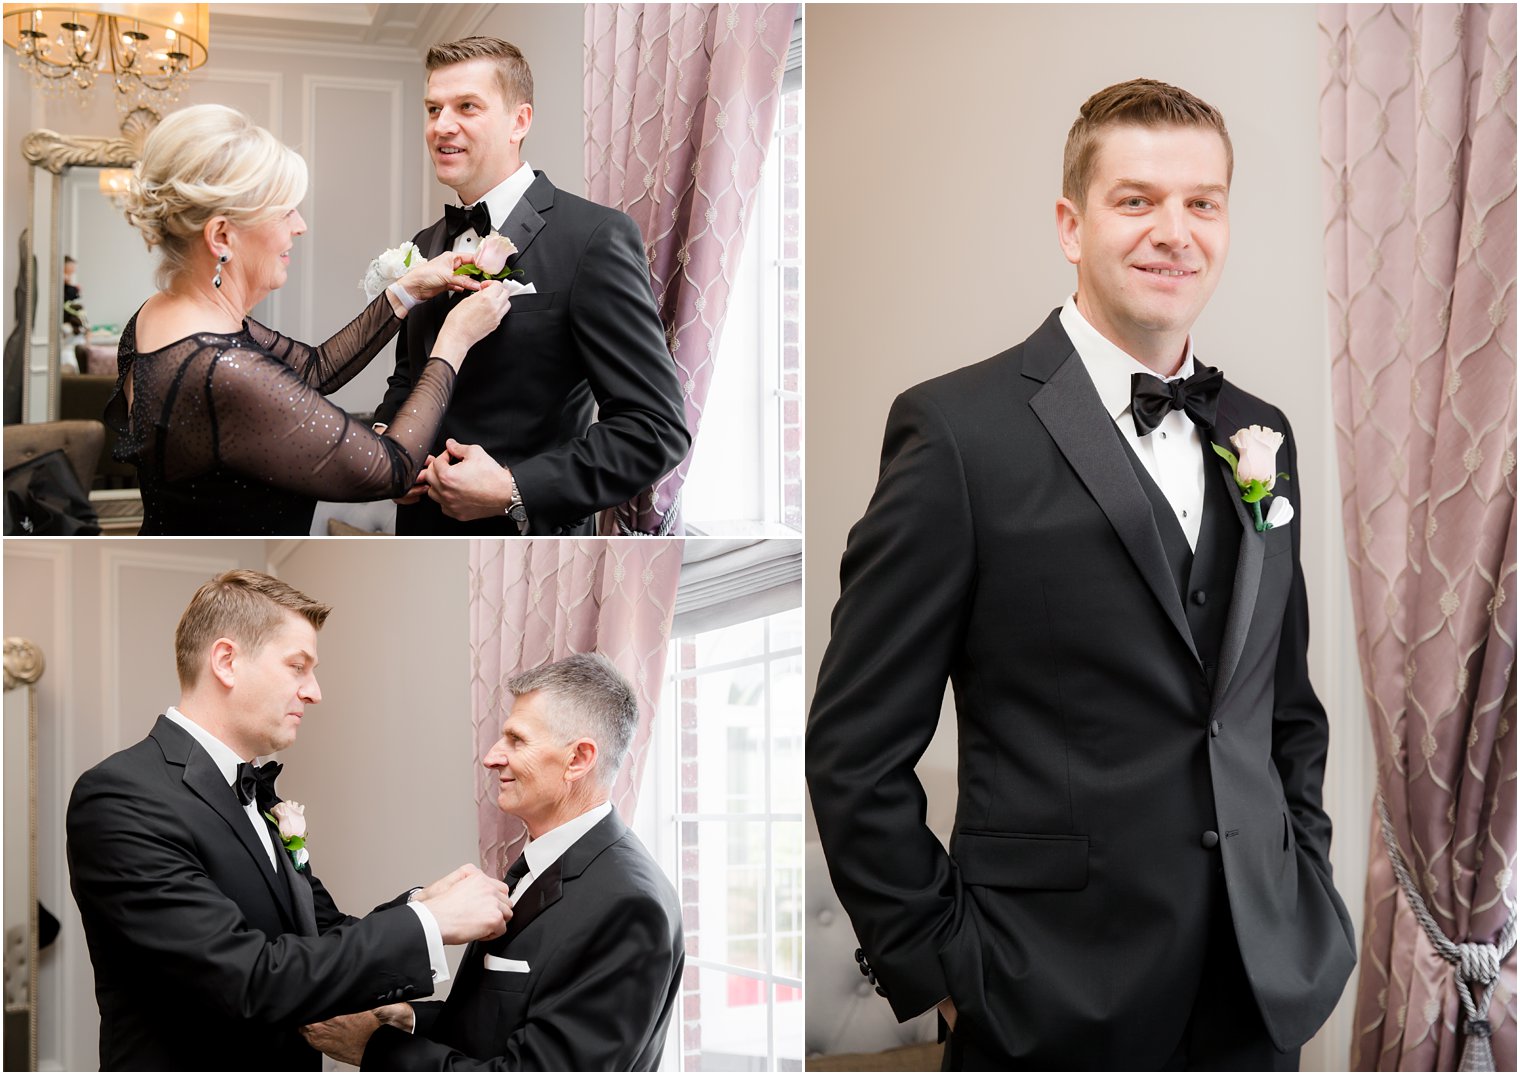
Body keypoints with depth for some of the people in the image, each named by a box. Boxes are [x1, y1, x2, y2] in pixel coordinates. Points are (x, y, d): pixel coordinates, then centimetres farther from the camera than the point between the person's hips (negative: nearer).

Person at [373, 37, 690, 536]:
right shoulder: (426, 246, 8)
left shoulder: (595, 237, -15)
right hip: (422, 521, 7)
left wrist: (514, 490, -24)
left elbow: (656, 428, -19)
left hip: (527, 532, -7)